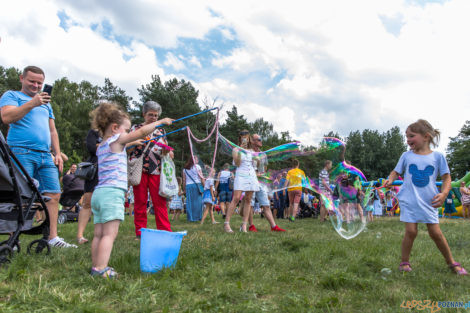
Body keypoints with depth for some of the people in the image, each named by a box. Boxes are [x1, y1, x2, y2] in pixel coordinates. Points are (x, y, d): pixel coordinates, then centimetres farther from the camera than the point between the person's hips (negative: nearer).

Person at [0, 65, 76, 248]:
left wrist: (57, 153, 17)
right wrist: (31, 103, -17)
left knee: (54, 195, -2)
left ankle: (53, 238, 2)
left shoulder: (46, 103, 28)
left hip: (45, 156, 6)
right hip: (21, 153, -6)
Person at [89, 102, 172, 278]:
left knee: (99, 234, 9)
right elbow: (142, 131, -9)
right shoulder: (116, 140, -3)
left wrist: (131, 143, 49)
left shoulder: (101, 147, 21)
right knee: (110, 233, -11)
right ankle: (100, 270, -15)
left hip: (98, 192, 9)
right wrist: (161, 122, 1)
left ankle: (96, 267, 12)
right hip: (112, 193, -9)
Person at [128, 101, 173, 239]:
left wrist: (168, 152, -3)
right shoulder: (136, 128, 10)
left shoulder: (160, 131, 17)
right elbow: (128, 149, 6)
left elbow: (165, 150, 20)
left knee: (160, 202, -2)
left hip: (156, 170, 2)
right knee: (140, 201, 2)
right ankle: (140, 232, 11)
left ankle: (165, 231, 1)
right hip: (140, 169, -1)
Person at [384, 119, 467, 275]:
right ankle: (404, 262, 11)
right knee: (411, 231, -6)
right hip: (409, 200, 0)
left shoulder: (437, 156, 0)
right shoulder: (406, 156, 3)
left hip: (429, 201, 0)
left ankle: (452, 262, 24)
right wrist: (390, 180, -10)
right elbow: (396, 171, 11)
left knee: (435, 232, 3)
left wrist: (443, 193, -13)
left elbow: (446, 177, 3)